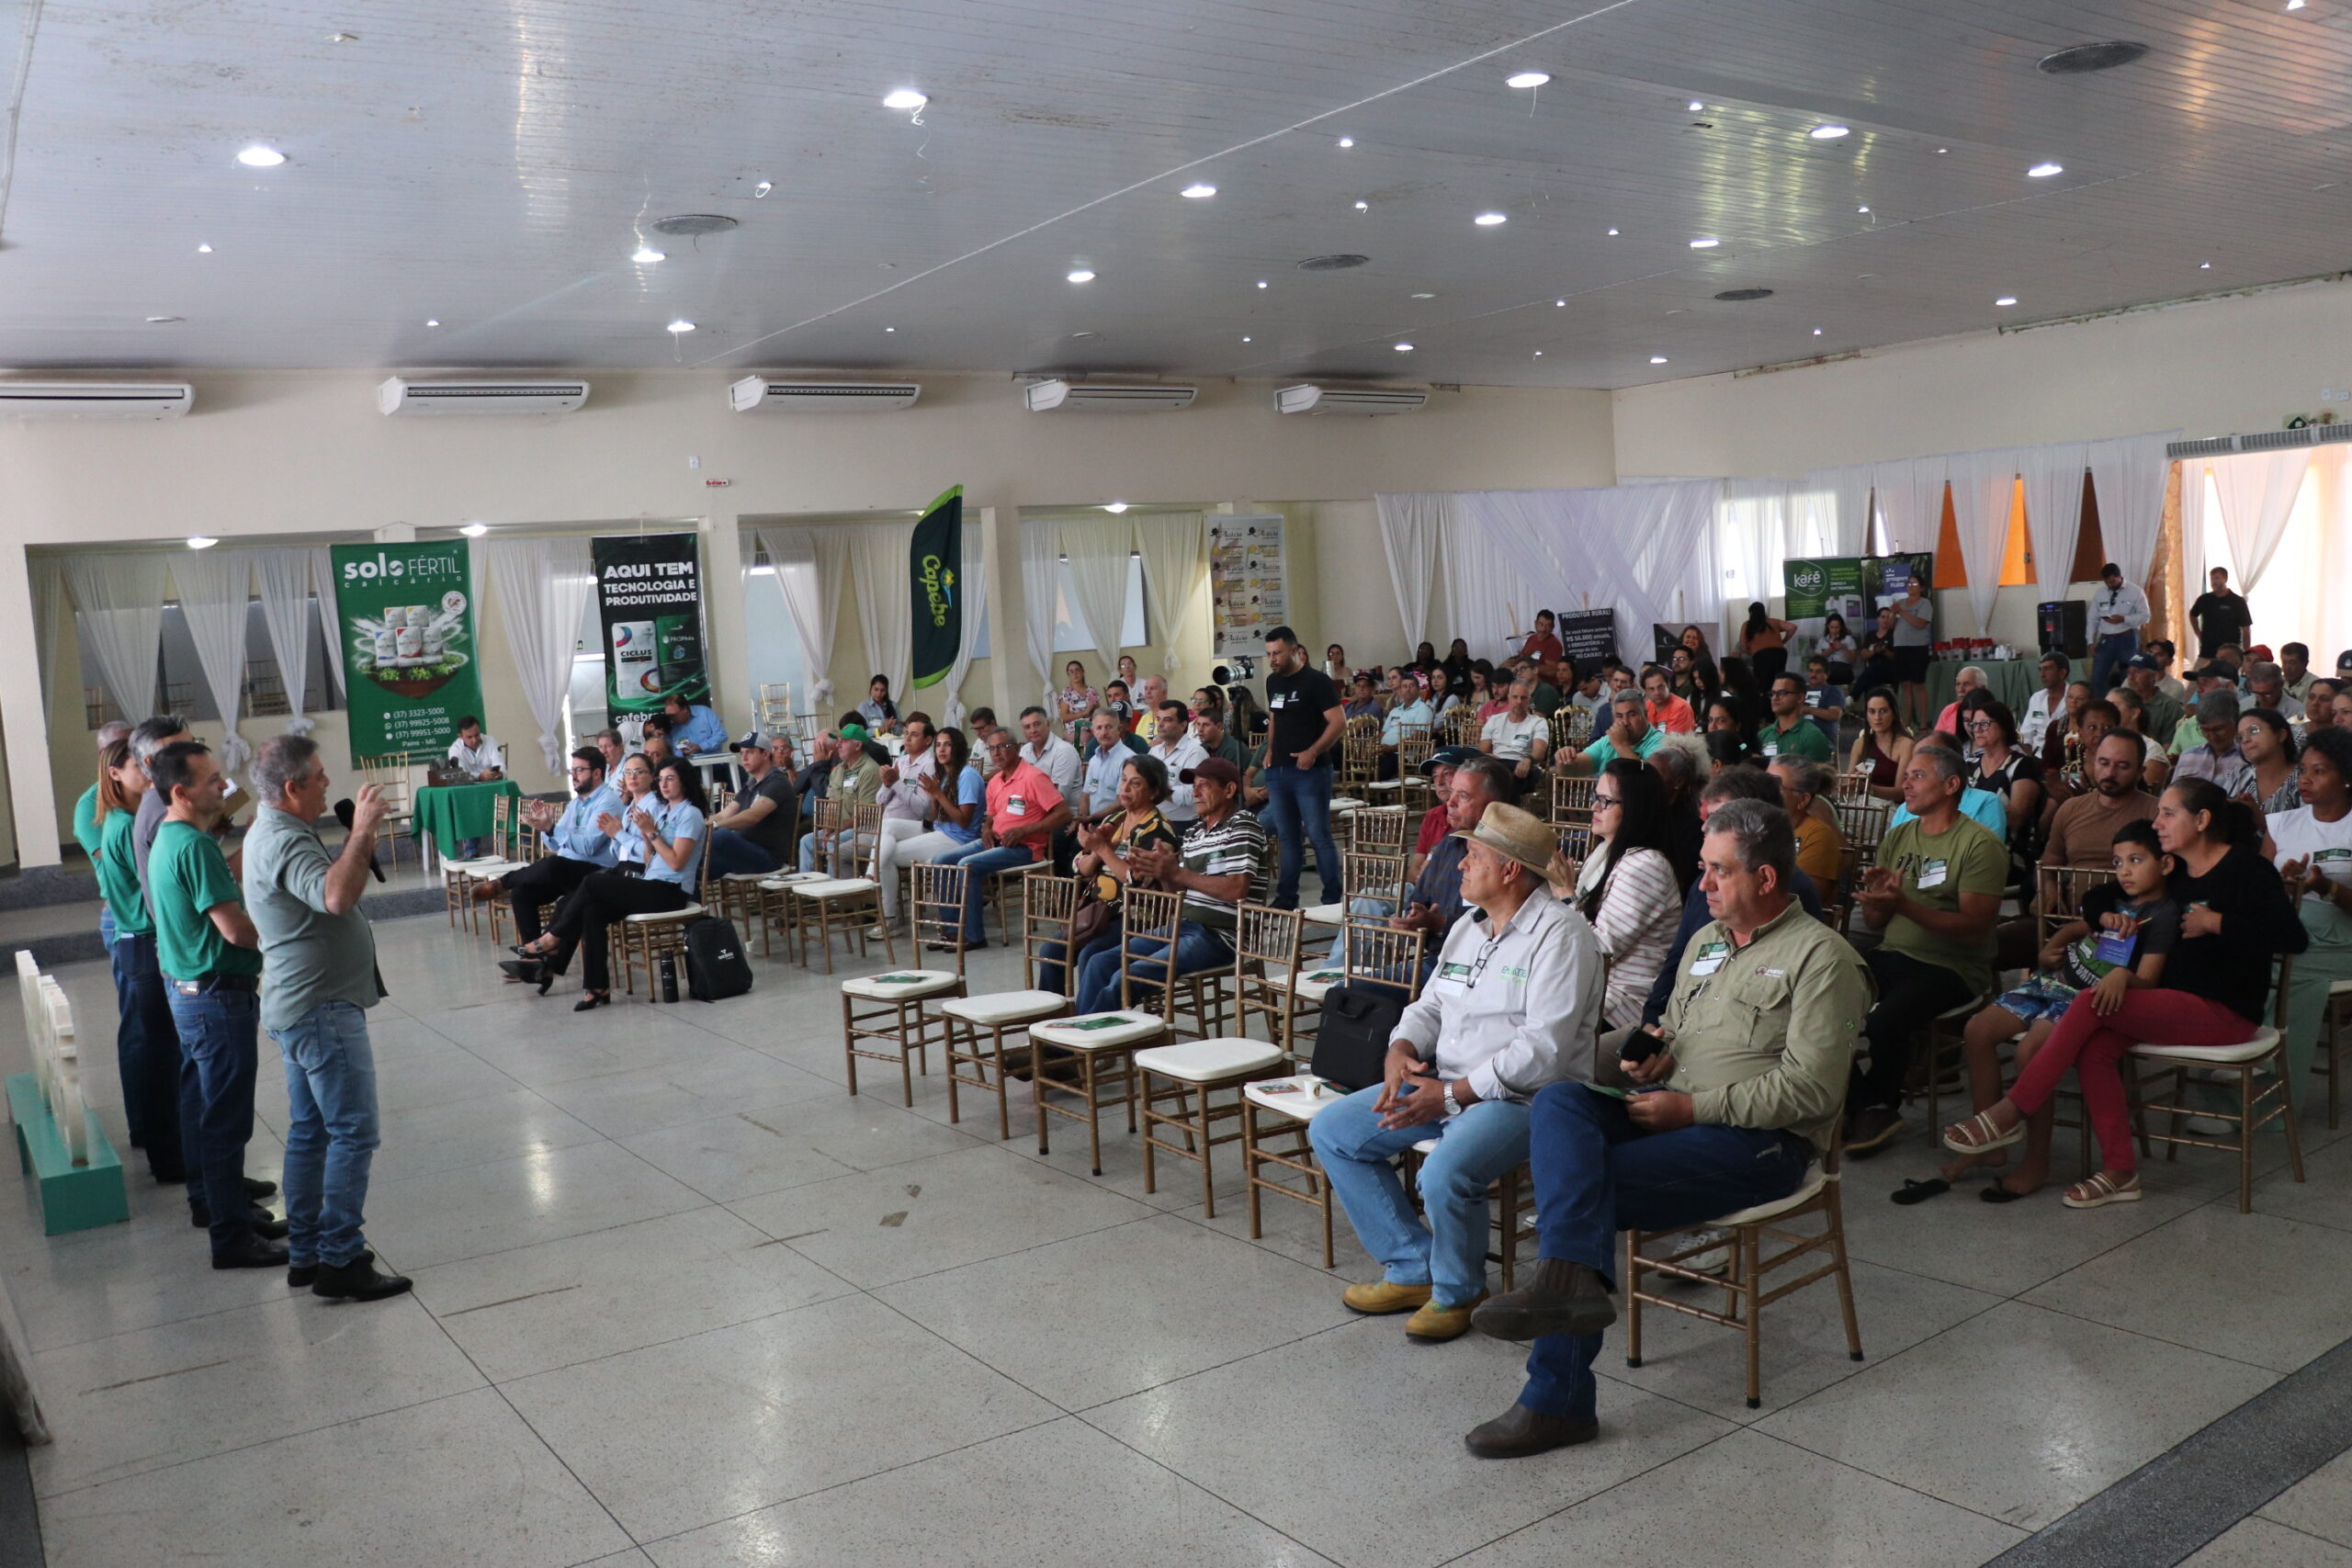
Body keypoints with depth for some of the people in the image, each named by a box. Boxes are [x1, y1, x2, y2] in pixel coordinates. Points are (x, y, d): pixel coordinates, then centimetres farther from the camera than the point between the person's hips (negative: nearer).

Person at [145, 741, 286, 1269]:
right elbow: (236, 929, -25)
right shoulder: (194, 845, -23)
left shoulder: (168, 839, 8)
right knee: (227, 1118, -3)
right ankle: (233, 1237, 4)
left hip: (188, 992, 10)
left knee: (203, 1103, 22)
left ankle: (211, 1199, 37)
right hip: (218, 996, -10)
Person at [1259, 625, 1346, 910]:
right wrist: (1270, 750, 10)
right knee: (1287, 838, 13)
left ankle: (1333, 899, 1)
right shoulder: (1273, 681, 12)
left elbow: (1339, 723, -13)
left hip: (1309, 771, -7)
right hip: (1277, 770, 7)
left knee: (1319, 836, -5)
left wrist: (1313, 752, -22)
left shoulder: (1316, 681, -9)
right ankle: (1286, 897, 20)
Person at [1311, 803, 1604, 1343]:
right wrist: (1400, 1050, -4)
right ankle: (1412, 1269, 9)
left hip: (1522, 1096, -9)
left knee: (1445, 1174, -34)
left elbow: (1543, 1050, -21)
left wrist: (1451, 1095, -23)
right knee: (1330, 1131, 2)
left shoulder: (1559, 934, -14)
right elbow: (1430, 1006, 19)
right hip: (1442, 1082, 9)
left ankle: (1457, 1291, -2)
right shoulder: (1467, 928, 14)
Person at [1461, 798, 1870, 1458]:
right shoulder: (1706, 941, 21)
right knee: (1557, 1102, -24)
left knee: (1588, 1183, -26)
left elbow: (1809, 1088, -14)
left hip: (1761, 1139, -7)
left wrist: (1694, 1107, -16)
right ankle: (1570, 1277, -43)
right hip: (1675, 1110, 7)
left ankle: (1559, 1400, -25)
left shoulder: (1820, 956, -5)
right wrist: (1652, 1053, 5)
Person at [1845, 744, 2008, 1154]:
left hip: (1951, 966, -6)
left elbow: (1973, 927, -15)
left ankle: (1882, 1108, -3)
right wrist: (1876, 897, -11)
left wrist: (1904, 905, -27)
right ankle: (1858, 1106, -3)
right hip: (1892, 955, 6)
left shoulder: (1980, 844, -5)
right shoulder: (1897, 837, 15)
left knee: (1885, 1022, -32)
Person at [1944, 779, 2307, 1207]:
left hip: (2225, 1012, -7)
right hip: (2180, 1004, 7)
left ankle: (2010, 1114, -20)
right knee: (2093, 1049, -20)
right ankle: (2120, 1172, -15)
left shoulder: (2247, 868, -8)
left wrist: (2215, 923, -18)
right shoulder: (2175, 871, 13)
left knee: (2091, 1005, -24)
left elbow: (2292, 938, -21)